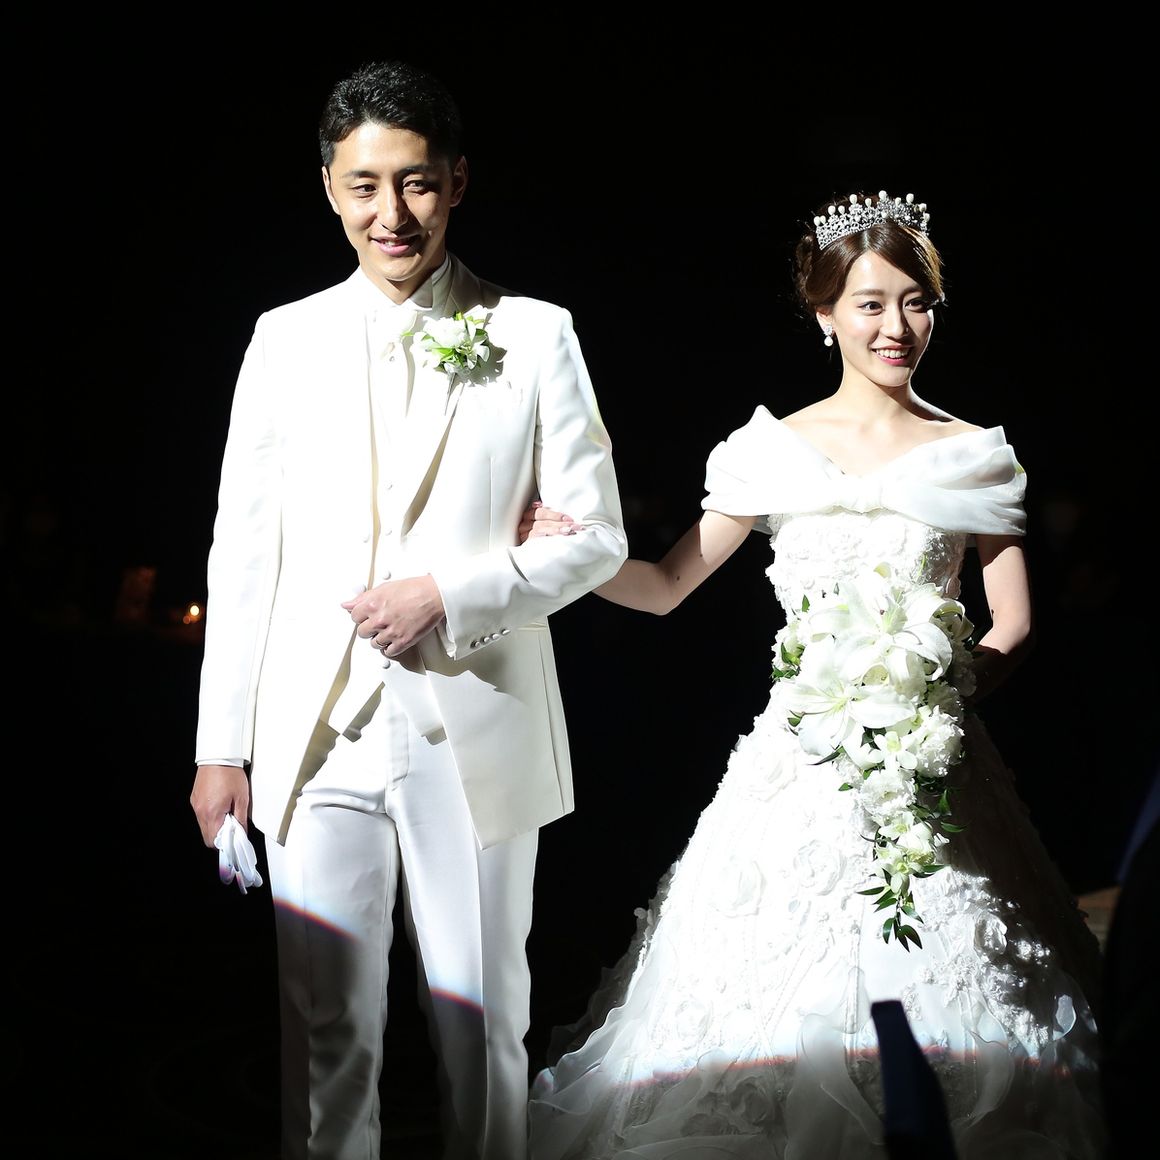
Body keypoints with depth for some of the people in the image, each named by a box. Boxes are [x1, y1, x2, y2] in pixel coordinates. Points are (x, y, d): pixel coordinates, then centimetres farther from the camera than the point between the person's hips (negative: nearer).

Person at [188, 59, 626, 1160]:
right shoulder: (285, 339, 7)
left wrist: (449, 596, -13)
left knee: (482, 1025, 10)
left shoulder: (536, 335, 2)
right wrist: (220, 745, 4)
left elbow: (596, 535, 2)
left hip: (479, 737, -1)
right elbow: (240, 553, 7)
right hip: (318, 739, 1)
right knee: (325, 1029, 6)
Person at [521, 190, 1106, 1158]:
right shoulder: (774, 450, 4)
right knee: (782, 1000, 1)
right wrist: (571, 550, -11)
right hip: (804, 768, 0)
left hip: (934, 772, 0)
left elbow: (1013, 624, 5)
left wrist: (935, 698, -9)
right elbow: (667, 585, 6)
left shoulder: (975, 455, 4)